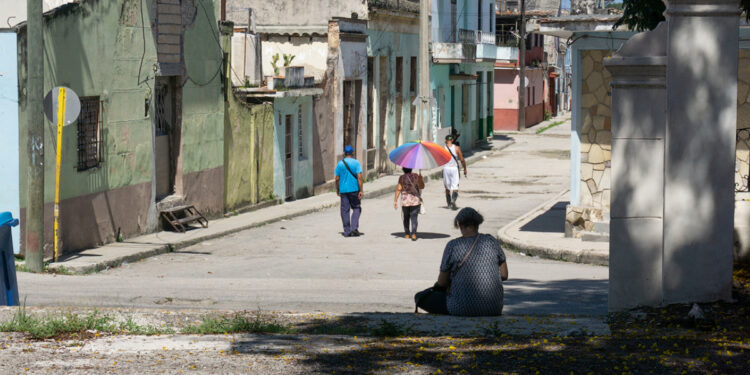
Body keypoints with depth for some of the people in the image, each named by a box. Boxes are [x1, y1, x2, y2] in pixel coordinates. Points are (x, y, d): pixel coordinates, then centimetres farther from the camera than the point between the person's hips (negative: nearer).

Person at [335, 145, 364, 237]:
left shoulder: (340, 164, 3)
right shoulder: (356, 163, -4)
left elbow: (337, 179, 3)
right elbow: (359, 177, -11)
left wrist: (337, 190, 15)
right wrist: (361, 190, -11)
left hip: (343, 190, 2)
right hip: (354, 189, -2)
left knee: (345, 210, 5)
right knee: (356, 208, 11)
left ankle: (347, 231, 6)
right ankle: (354, 227, -5)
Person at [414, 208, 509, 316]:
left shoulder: (453, 246, -7)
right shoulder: (491, 241, 2)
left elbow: (442, 283, 1)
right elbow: (504, 275, 8)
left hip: (463, 309, -4)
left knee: (420, 297, 11)